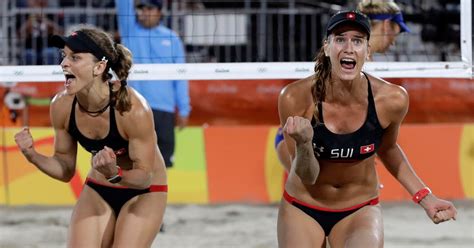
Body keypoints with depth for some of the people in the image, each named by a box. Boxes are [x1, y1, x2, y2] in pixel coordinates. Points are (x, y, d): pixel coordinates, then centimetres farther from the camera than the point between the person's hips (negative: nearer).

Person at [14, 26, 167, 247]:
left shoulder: (133, 109, -30)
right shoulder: (61, 106, -15)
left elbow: (144, 176, -21)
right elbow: (66, 169, 0)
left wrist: (116, 175, -42)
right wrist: (34, 157, -19)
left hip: (143, 193, -5)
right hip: (97, 191, 5)